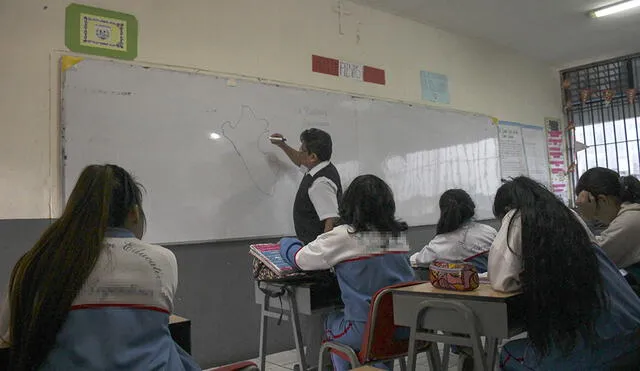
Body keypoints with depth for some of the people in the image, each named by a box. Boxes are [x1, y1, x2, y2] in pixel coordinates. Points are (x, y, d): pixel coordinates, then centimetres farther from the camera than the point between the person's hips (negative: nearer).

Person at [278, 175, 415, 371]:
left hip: (365, 332, -4)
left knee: (331, 322, 25)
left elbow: (300, 258, -5)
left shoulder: (343, 237, -16)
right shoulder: (399, 234, 0)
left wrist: (286, 242, 18)